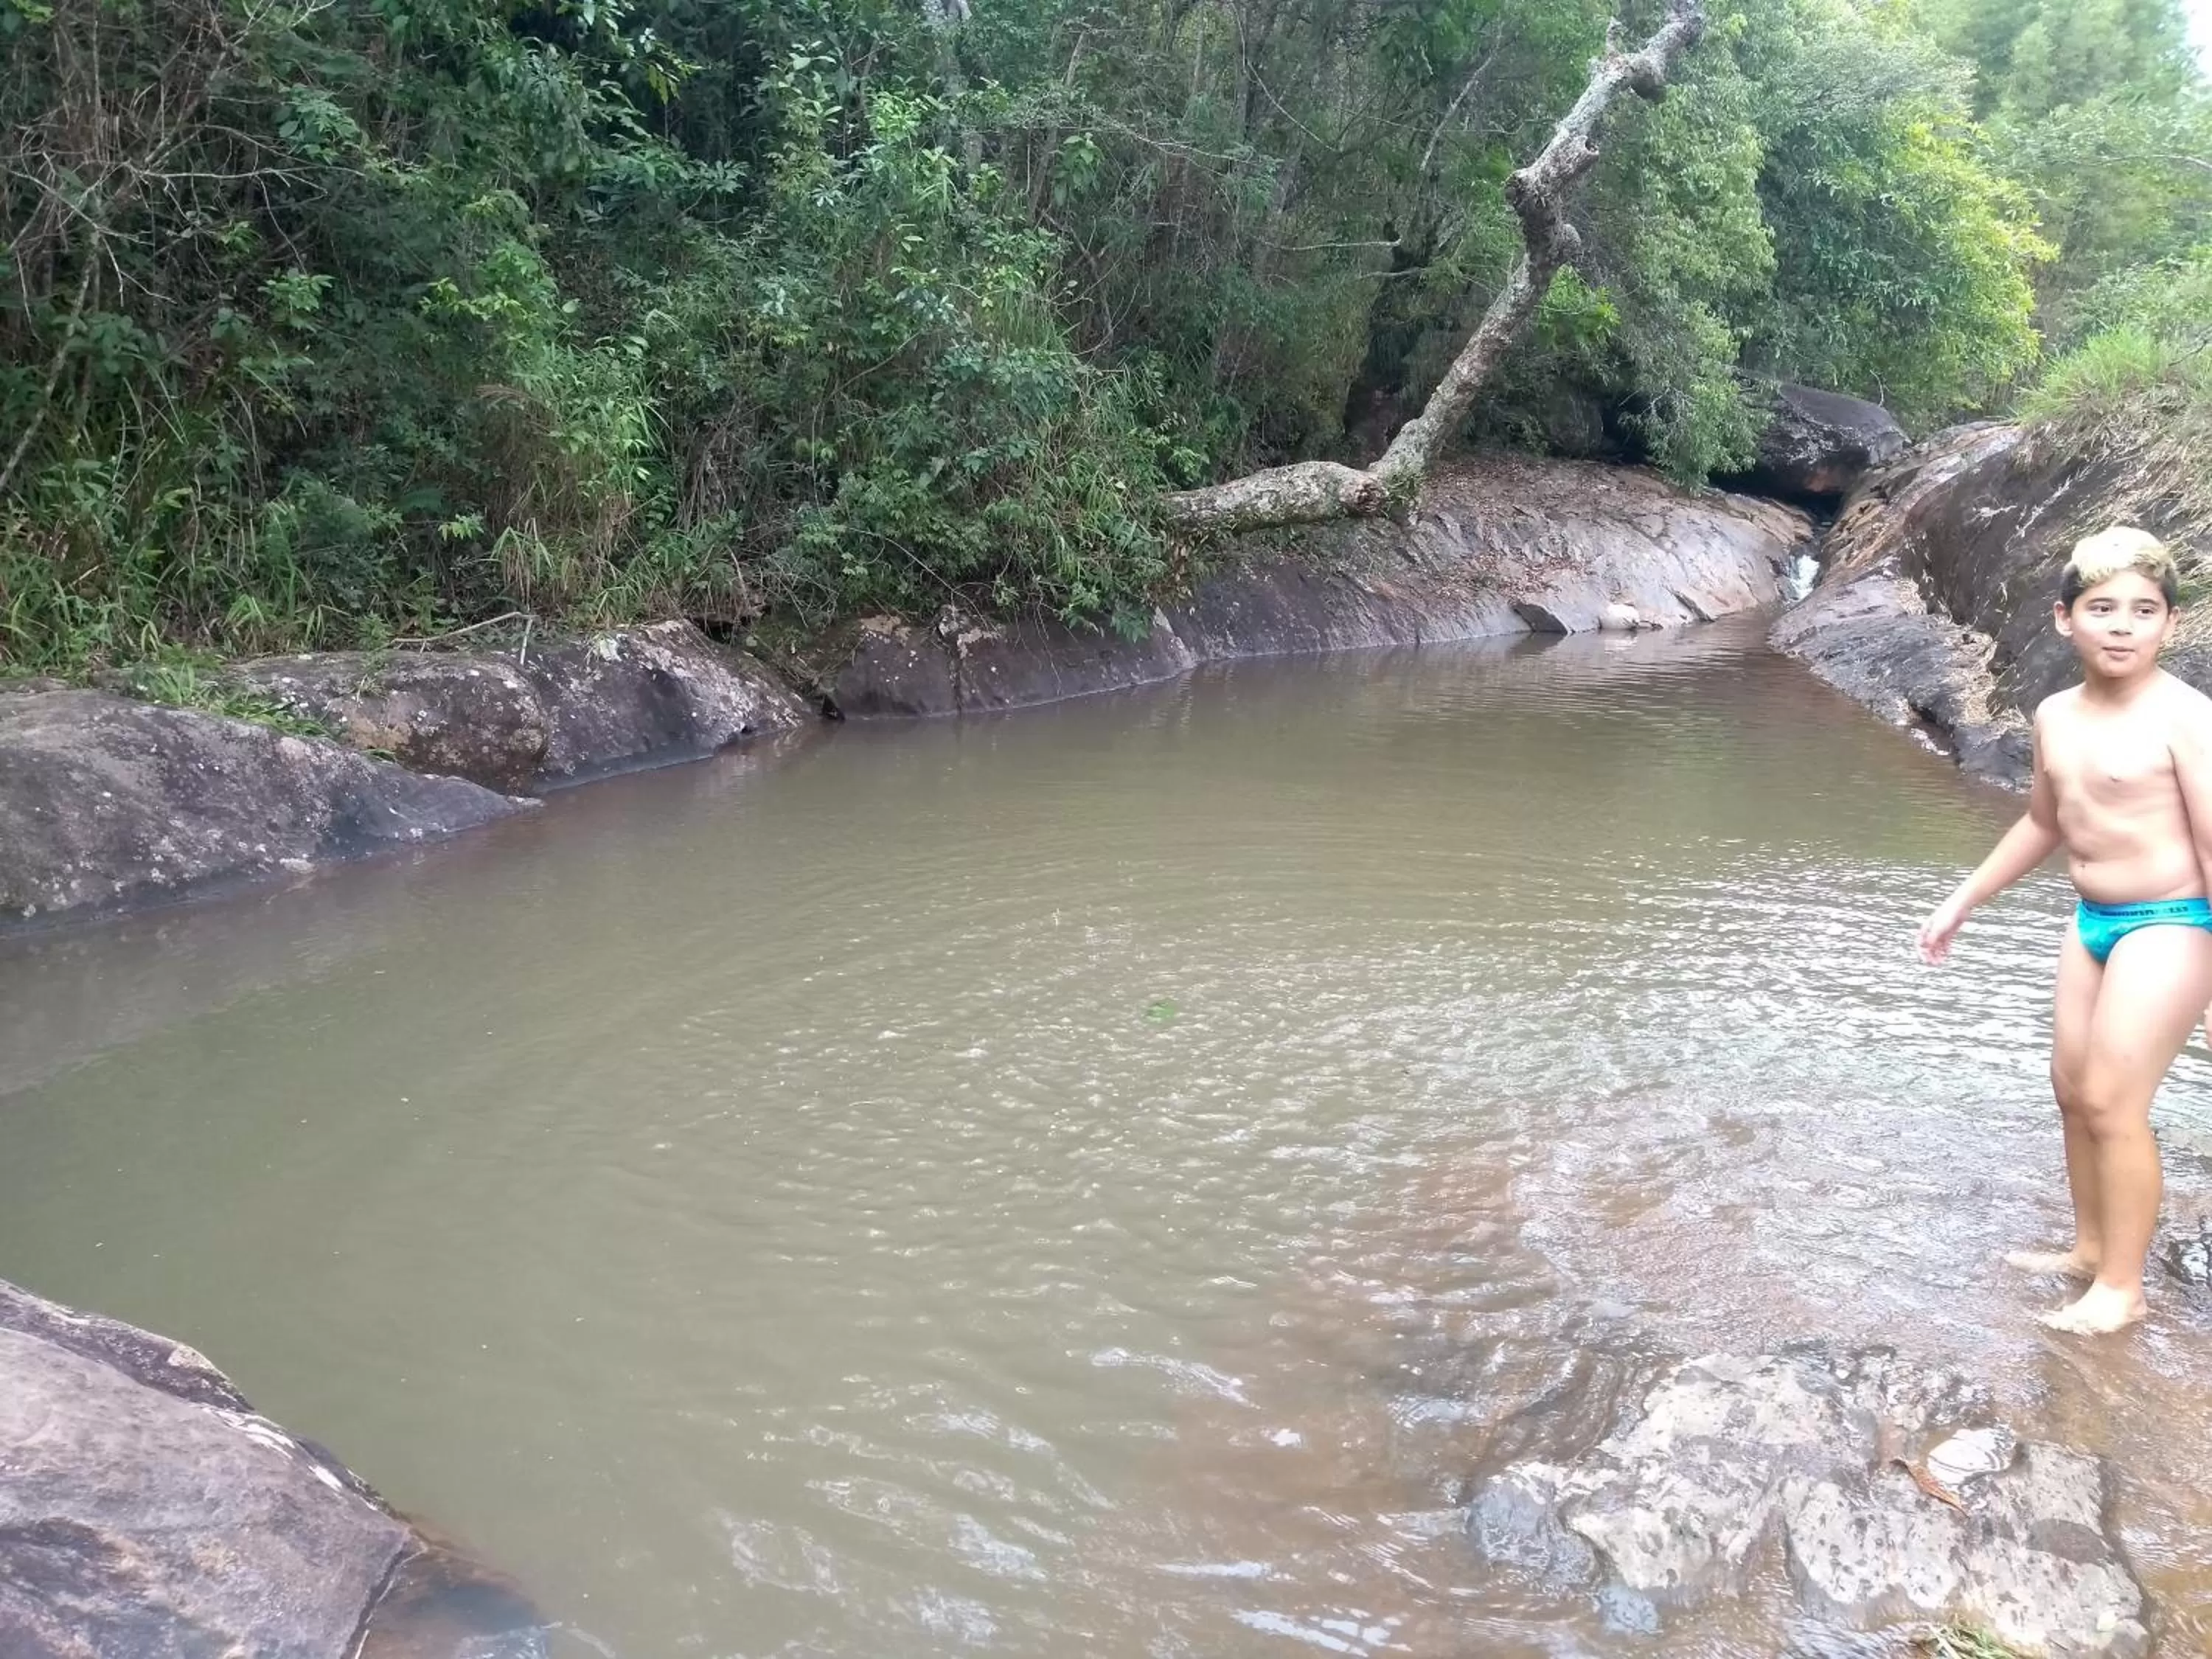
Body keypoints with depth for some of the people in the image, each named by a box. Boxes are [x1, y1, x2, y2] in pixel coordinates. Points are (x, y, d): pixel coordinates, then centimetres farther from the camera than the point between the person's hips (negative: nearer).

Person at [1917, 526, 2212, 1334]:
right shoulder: (2056, 716, 3)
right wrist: (1961, 904, 22)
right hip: (2093, 922, 8)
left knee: (2112, 1101, -7)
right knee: (2072, 1090, 13)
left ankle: (2122, 1285, 8)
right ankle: (2089, 1248, 31)